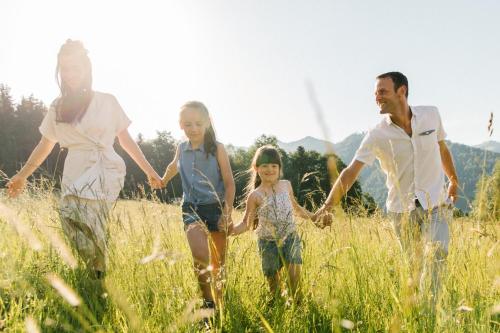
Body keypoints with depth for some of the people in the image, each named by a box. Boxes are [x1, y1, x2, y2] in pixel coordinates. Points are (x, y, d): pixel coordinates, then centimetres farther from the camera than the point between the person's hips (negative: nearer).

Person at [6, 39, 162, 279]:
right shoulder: (57, 108, 14)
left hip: (105, 168, -3)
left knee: (76, 212, -26)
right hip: (74, 170, 4)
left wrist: (148, 170, 9)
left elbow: (126, 140, 11)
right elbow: (45, 145, 23)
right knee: (73, 219, -12)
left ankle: (100, 273, -15)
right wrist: (23, 175, 23)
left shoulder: (107, 101, 7)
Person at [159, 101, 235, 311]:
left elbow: (229, 184, -5)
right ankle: (208, 303, -13)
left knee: (219, 264, 6)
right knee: (200, 255, -23)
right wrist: (163, 181, 47)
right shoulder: (181, 148, 5)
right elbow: (174, 166, 30)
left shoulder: (217, 149, -6)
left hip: (216, 207, -1)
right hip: (192, 207, 1)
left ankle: (220, 306, 19)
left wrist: (227, 212, -14)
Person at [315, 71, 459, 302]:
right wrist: (328, 205, -30)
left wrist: (453, 179, 24)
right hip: (401, 208, 0)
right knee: (413, 265, 8)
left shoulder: (431, 115, -6)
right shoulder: (377, 135, -13)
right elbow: (351, 171, -19)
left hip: (435, 204, 0)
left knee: (437, 254, -18)